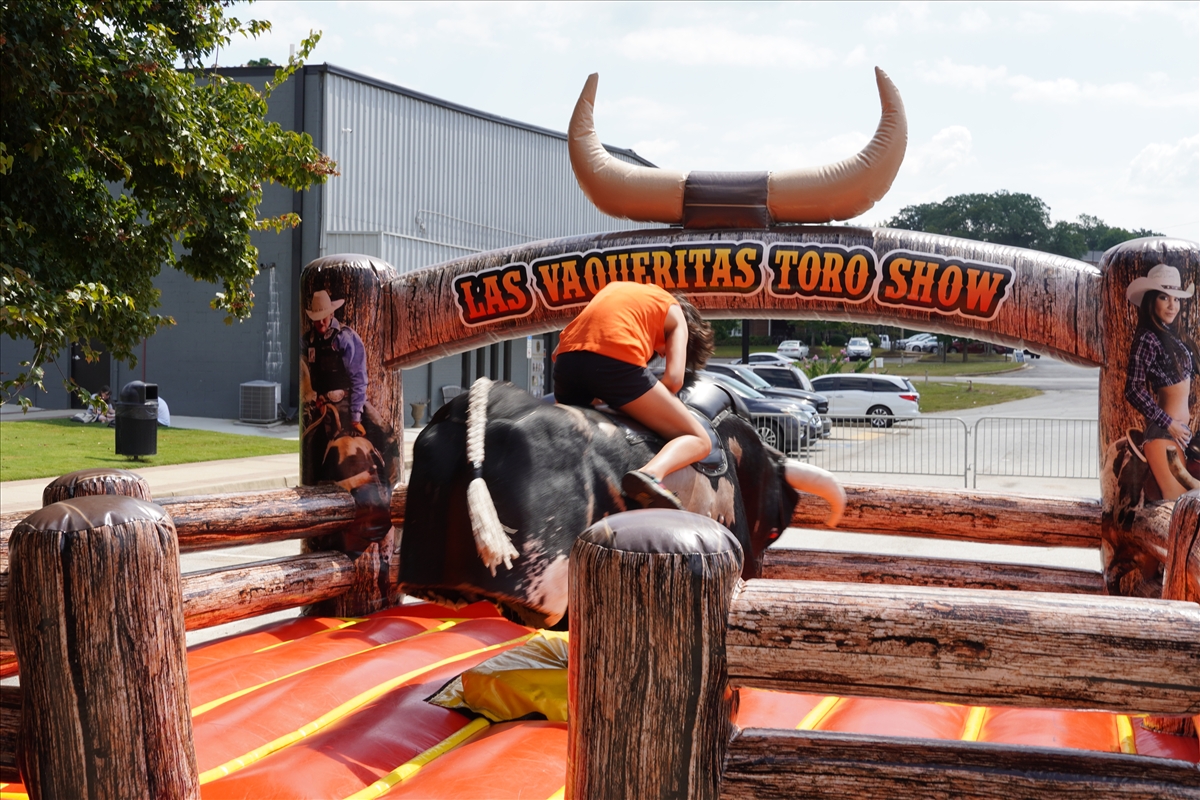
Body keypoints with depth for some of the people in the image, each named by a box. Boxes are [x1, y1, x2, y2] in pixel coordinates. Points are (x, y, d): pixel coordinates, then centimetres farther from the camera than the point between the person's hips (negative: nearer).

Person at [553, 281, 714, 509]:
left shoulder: (615, 289, 37)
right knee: (698, 440, 3)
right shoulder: (675, 314, 23)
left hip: (566, 359, 6)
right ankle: (651, 473, -26)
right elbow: (674, 379, 5)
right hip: (616, 363, -5)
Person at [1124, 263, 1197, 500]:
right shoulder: (1148, 340, -13)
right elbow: (1134, 391, -18)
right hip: (1164, 433, -9)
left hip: (1183, 430, 9)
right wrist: (1169, 423, -16)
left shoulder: (1173, 338, 12)